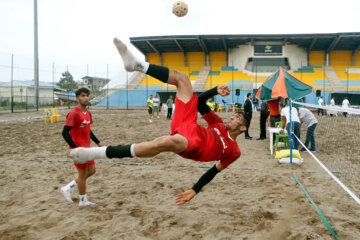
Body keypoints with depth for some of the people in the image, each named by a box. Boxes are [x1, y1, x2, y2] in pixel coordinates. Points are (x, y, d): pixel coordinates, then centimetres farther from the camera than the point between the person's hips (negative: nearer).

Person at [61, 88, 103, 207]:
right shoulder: (74, 113, -16)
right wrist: (74, 148, -22)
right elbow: (65, 132, -20)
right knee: (83, 174, 2)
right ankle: (83, 201, 19)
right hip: (78, 149, -9)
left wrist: (97, 142, 20)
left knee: (91, 170, 14)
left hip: (86, 148, 9)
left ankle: (68, 188, 24)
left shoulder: (88, 113, 11)